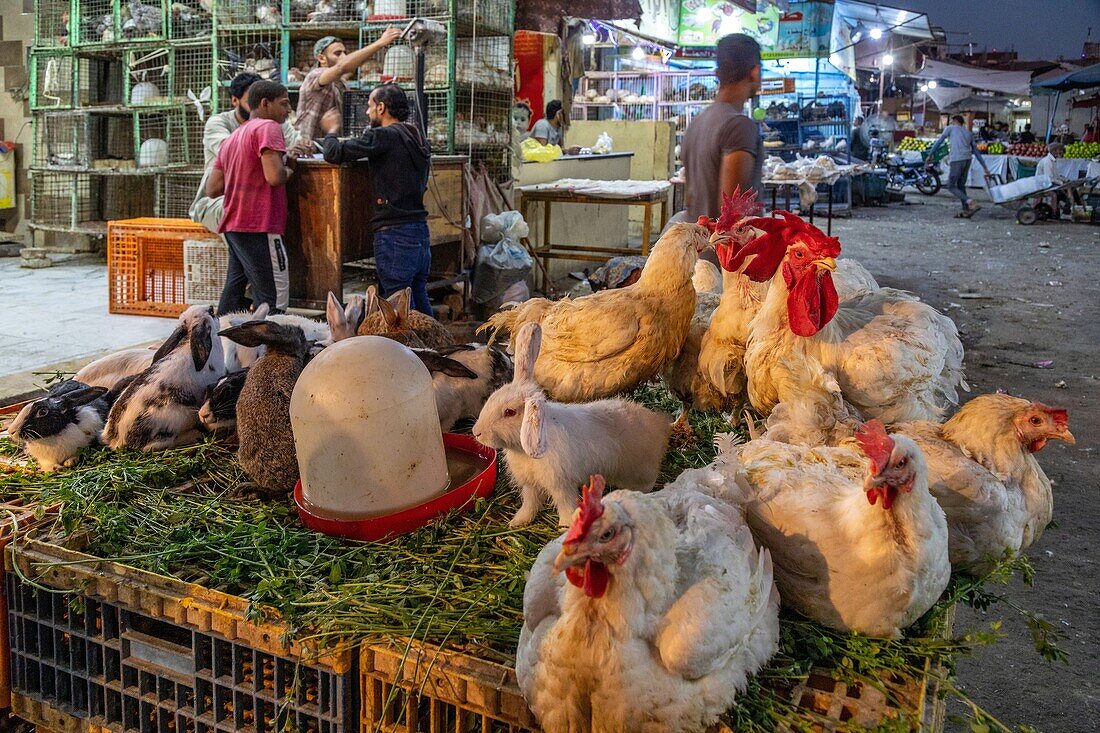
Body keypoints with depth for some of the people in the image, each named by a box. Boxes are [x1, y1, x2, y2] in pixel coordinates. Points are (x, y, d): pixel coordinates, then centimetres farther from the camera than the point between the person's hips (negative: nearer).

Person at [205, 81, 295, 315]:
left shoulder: (233, 137, 21)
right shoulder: (267, 127, -6)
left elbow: (212, 189, 18)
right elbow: (275, 177, -20)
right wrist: (289, 169, 0)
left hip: (234, 225, 9)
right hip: (259, 225, -9)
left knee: (234, 292, 10)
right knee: (274, 298, -9)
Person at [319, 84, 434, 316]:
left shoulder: (384, 136, -11)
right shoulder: (418, 138, 14)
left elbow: (334, 153, -12)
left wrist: (331, 131, 11)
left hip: (394, 232, -8)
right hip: (421, 230, 8)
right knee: (420, 301, 14)